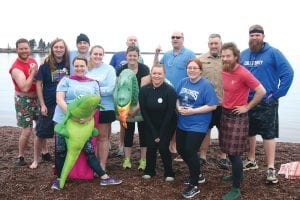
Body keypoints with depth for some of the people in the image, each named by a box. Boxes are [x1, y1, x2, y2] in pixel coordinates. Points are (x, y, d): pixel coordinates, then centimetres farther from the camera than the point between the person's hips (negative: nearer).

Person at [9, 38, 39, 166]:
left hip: (36, 98, 7)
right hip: (23, 101, -7)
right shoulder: (16, 68, -20)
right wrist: (33, 72, -24)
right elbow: (25, 87, -30)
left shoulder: (33, 61, 2)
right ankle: (20, 156, 16)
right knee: (27, 130, -5)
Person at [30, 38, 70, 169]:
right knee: (41, 133, 5)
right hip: (49, 105, -2)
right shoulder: (45, 65, -5)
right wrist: (42, 105, -8)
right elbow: (38, 84, -3)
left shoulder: (69, 64, 0)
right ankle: (36, 160, 23)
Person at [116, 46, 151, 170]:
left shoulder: (144, 69, -15)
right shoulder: (122, 70, -5)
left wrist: (137, 108, -24)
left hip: (141, 105, -2)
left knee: (143, 131, 3)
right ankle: (127, 159, 13)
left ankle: (143, 160, 11)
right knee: (128, 131, 6)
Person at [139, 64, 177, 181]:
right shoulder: (144, 90, -12)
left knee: (163, 147, -10)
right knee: (151, 147, -5)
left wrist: (161, 134, -15)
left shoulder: (170, 90, -19)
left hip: (167, 125, -2)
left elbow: (170, 113, -17)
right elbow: (144, 112, -9)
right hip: (151, 125, 2)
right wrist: (154, 133, -11)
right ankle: (149, 171, 17)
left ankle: (169, 173, 10)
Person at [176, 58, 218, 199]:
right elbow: (177, 98, 13)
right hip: (182, 124, 7)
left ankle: (194, 185, 11)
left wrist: (193, 111, -23)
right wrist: (178, 107, -9)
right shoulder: (183, 82, 4)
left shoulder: (206, 85, -15)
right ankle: (197, 175, 35)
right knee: (181, 150, 13)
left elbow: (212, 106, -19)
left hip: (198, 126, -7)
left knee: (190, 151, -8)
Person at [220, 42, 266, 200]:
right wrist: (224, 102, 10)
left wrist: (247, 107, -15)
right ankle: (237, 174, 39)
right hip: (225, 113, 8)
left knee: (234, 153, -4)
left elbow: (261, 91, -22)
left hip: (237, 116, -8)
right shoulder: (224, 71, 4)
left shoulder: (243, 73, -21)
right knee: (228, 151, 18)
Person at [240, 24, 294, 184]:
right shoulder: (243, 55, 7)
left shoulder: (273, 53, -7)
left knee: (268, 134, 0)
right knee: (249, 132, 15)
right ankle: (251, 161, 32)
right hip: (246, 101, 5)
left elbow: (288, 73, -12)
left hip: (266, 103, -5)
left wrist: (277, 94, -14)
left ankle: (271, 169, 7)